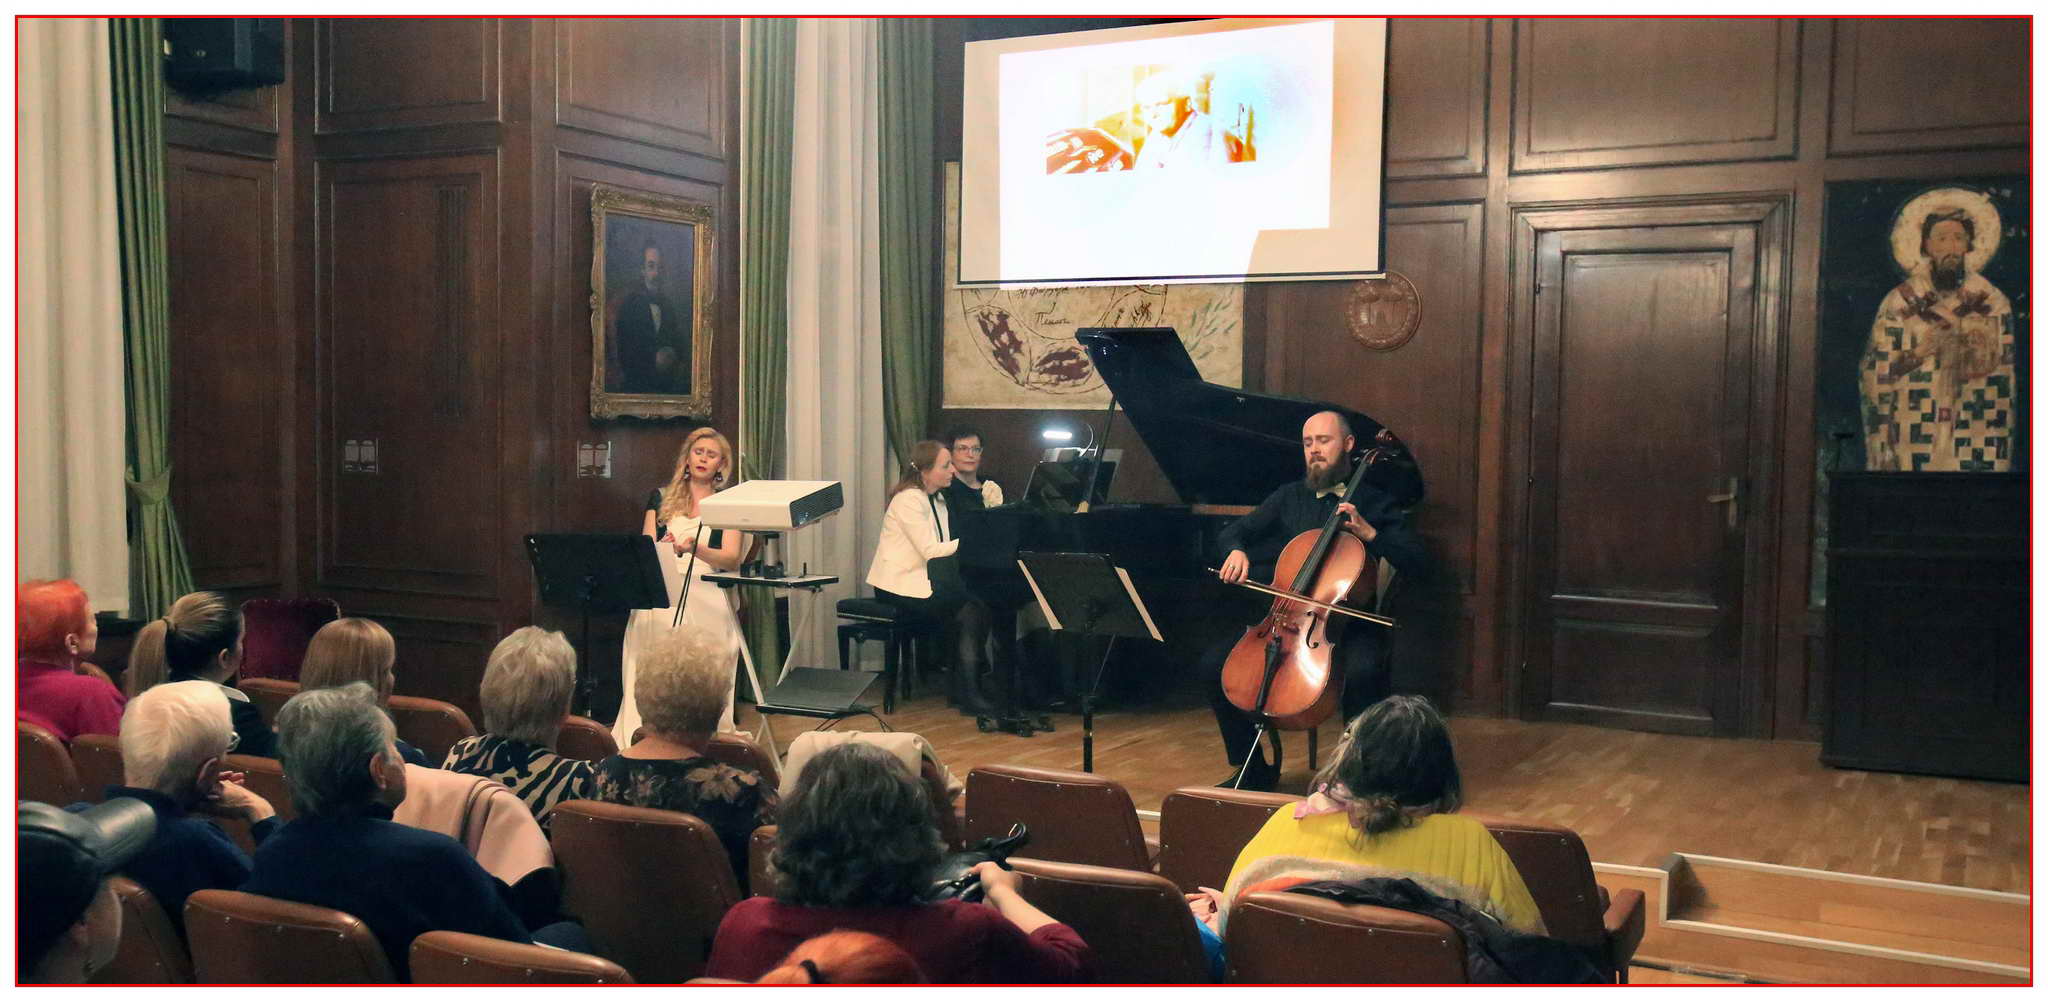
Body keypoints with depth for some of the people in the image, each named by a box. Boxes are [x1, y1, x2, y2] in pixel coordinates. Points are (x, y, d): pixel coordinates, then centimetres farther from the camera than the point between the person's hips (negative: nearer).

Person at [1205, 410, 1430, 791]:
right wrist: (1237, 551, -9)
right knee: (1215, 662, -15)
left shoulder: (1375, 502, 6)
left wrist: (1369, 533, -16)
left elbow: (1418, 564, -2)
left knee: (1363, 670, -37)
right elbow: (1236, 531, 15)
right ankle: (1253, 768, 1)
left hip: (1347, 620, -4)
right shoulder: (1288, 497, 15)